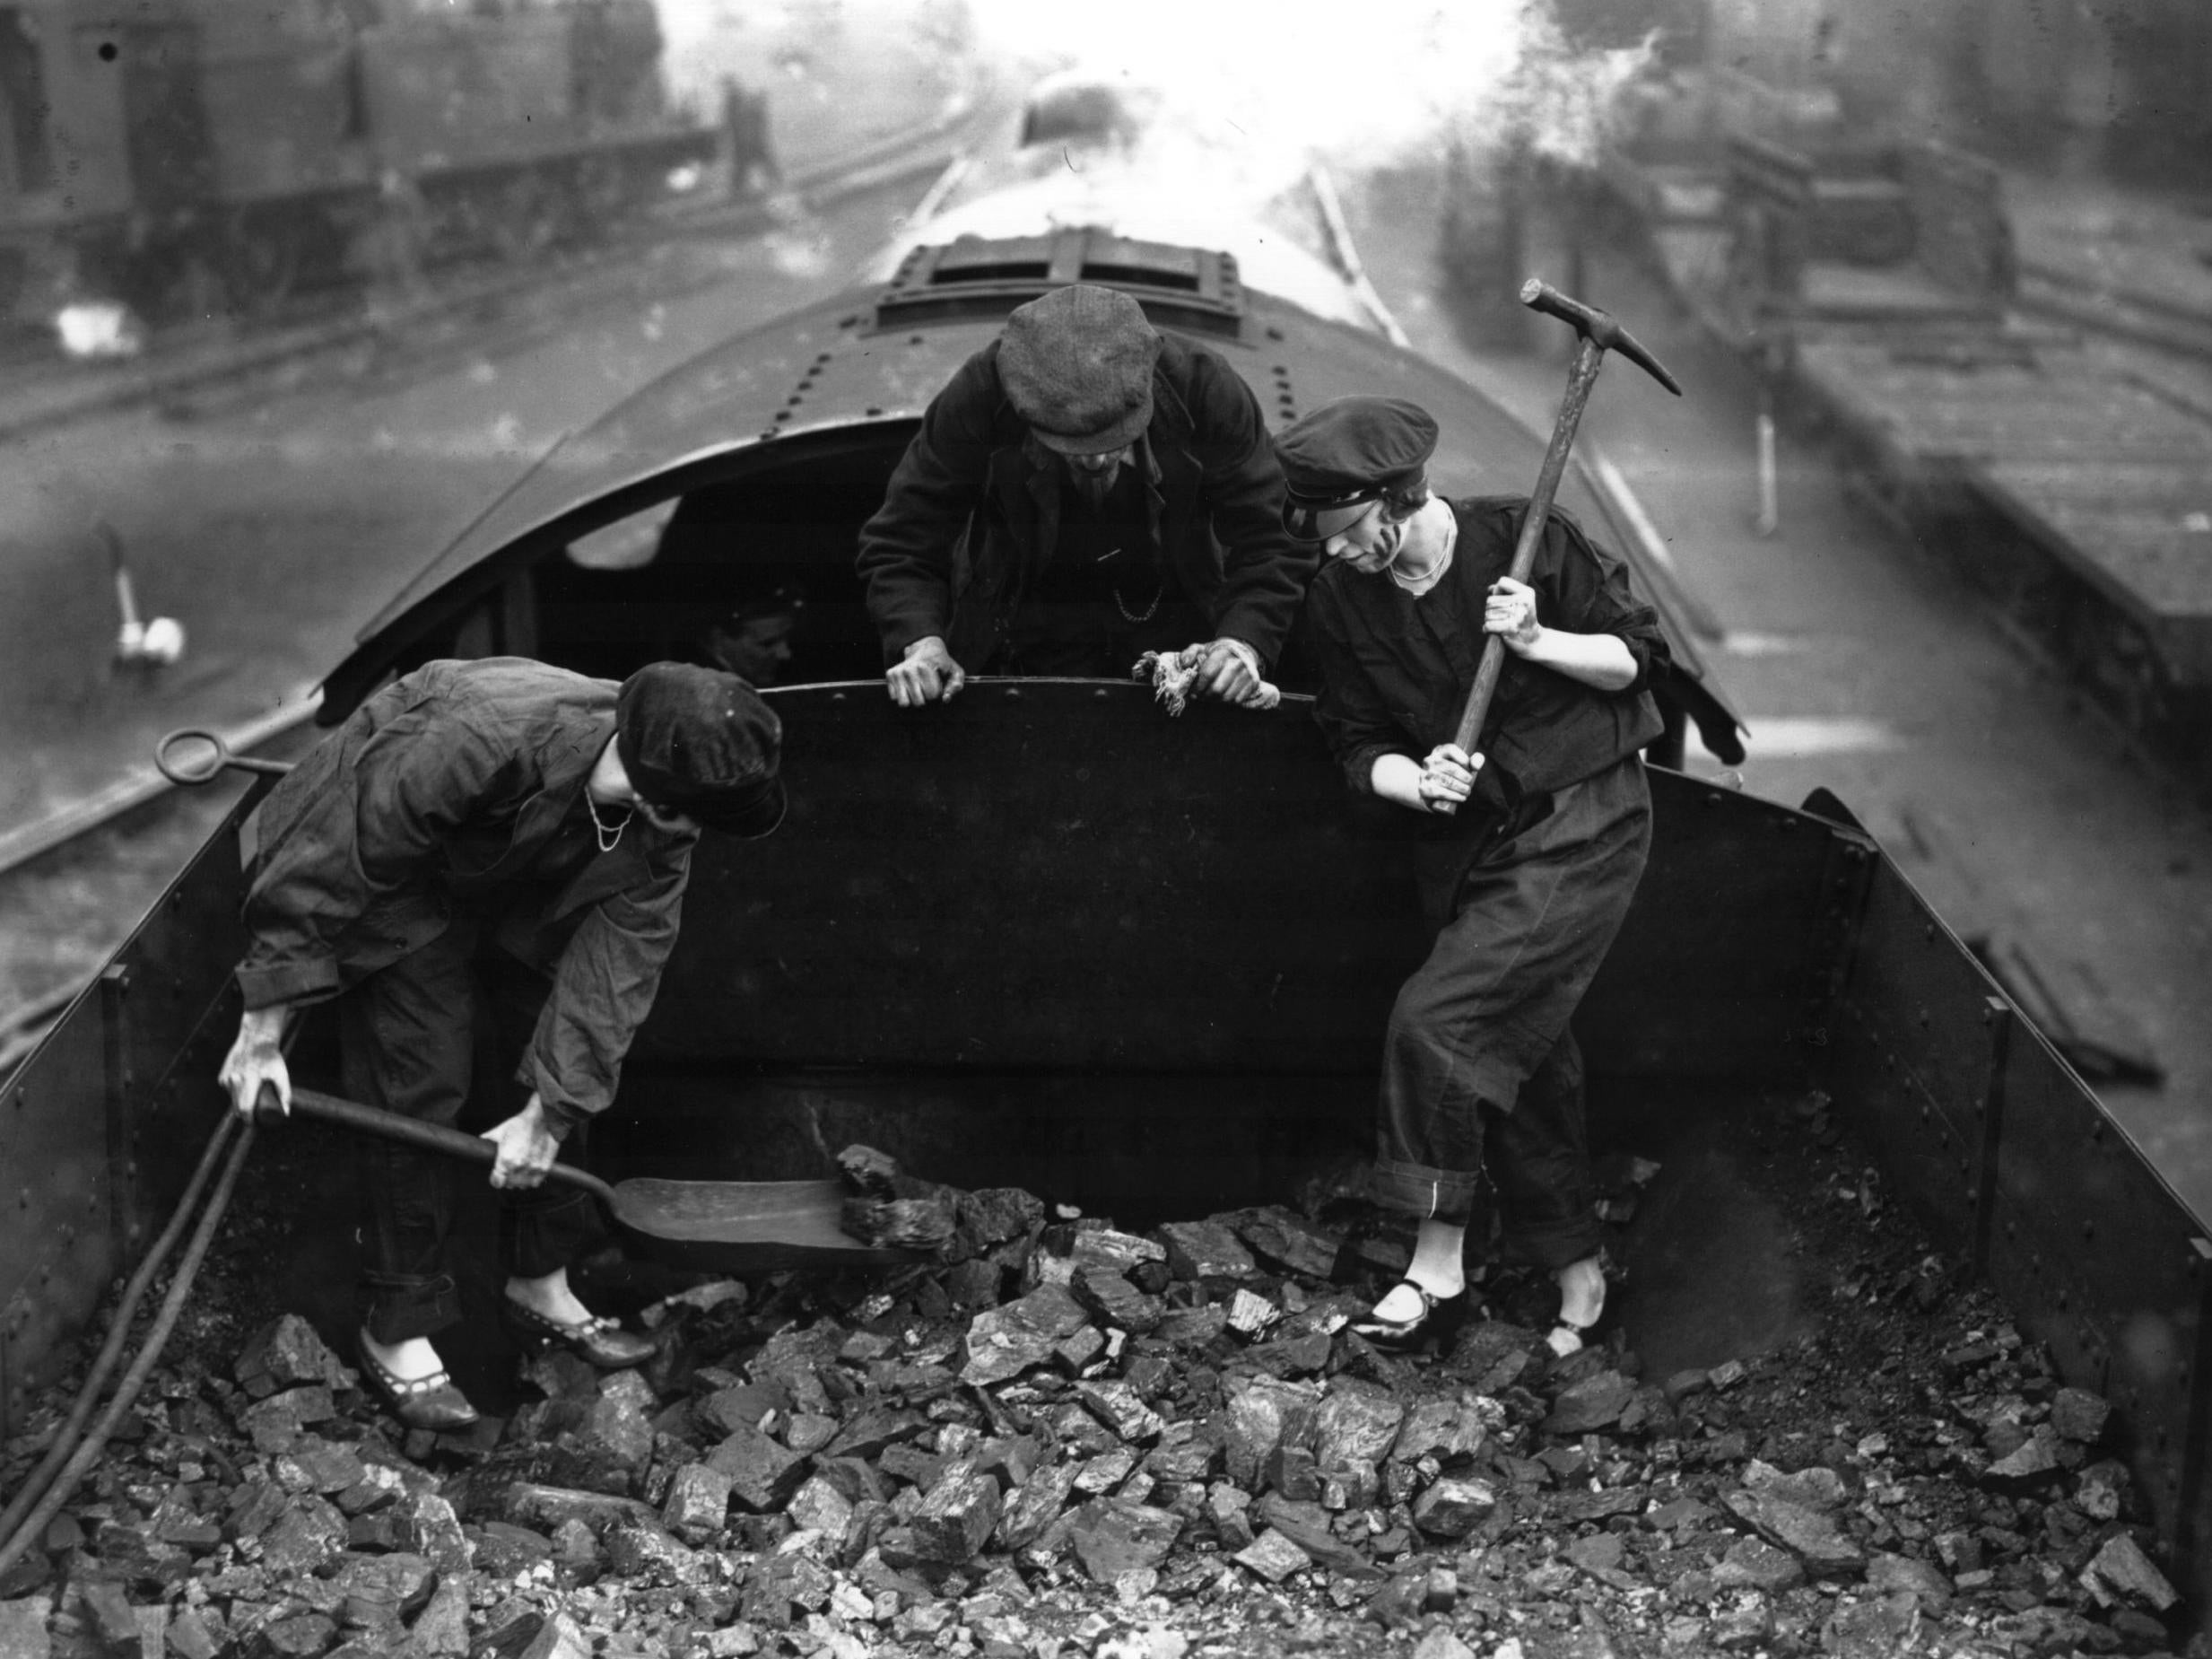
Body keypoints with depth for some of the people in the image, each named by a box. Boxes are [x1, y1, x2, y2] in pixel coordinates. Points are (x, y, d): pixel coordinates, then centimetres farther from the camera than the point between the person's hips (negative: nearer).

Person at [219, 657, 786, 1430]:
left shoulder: (661, 821, -26)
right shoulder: (480, 740, -44)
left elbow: (617, 959, -18)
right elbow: (330, 863, -33)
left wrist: (550, 1111, -19)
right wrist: (264, 1029, -26)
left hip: (526, 889, 6)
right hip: (399, 881, -6)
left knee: (569, 1063, 4)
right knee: (419, 1085, -10)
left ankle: (540, 1285, 21)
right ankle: (396, 1331, 4)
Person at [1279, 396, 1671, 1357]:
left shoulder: (1522, 540, -15)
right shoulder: (1339, 601, -3)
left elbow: (1640, 656, -6)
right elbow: (1359, 746, 3)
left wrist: (1535, 640, -21)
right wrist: (1418, 782, -18)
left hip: (1583, 824, -5)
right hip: (1471, 845, 5)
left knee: (1435, 1021, -18)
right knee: (1523, 1063, 9)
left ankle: (1437, 1267, -6)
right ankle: (1578, 1275, 27)